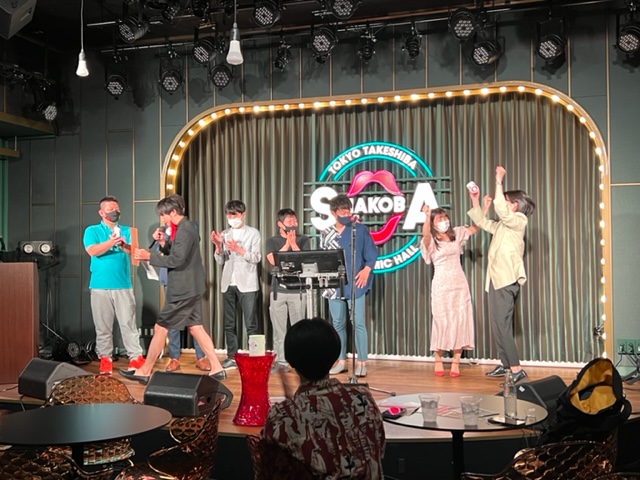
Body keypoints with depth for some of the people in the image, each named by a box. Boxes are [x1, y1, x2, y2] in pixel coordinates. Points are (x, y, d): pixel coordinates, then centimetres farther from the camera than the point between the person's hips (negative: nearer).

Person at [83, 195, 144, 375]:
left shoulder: (126, 231, 12)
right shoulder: (92, 231, 6)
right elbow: (92, 251, -12)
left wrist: (123, 245, -27)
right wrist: (111, 242, -29)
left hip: (123, 285, 1)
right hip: (100, 286, -1)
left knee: (128, 323, 0)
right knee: (103, 325, 3)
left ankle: (136, 357, 4)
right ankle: (105, 359, 11)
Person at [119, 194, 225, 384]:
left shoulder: (184, 230, -18)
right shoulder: (186, 228, 14)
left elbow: (176, 260, -24)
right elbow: (176, 254, 18)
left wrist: (149, 257, -17)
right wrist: (163, 243, 3)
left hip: (183, 290, -10)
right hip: (190, 288, 10)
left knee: (160, 328, -1)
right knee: (196, 328, 12)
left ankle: (144, 372, 8)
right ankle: (217, 368, 12)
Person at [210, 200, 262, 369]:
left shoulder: (253, 233, 1)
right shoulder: (224, 234, 12)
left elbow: (256, 258, -6)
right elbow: (220, 261, 8)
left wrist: (239, 250, -18)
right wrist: (218, 246, -10)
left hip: (247, 284, -4)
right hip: (228, 284, 4)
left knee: (251, 323, -5)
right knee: (229, 323, 7)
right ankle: (231, 357, 14)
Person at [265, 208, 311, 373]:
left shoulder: (303, 240, 6)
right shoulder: (272, 241, 7)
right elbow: (273, 260, -10)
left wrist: (293, 244, -12)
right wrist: (287, 244, -10)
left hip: (297, 289, -1)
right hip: (278, 289, 1)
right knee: (279, 328, 3)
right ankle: (280, 361, 10)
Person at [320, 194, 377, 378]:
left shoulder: (360, 229, 1)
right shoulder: (326, 234, 9)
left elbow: (372, 254, 0)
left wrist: (366, 270, -15)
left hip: (355, 284, -3)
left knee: (358, 323, -5)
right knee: (338, 324, 9)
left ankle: (362, 362, 3)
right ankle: (341, 361, 19)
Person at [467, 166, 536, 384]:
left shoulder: (519, 220, -6)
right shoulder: (502, 224, 20)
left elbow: (500, 208, -23)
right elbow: (483, 222, 31)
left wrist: (499, 180, -19)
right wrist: (475, 201, 22)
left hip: (507, 280, -10)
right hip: (496, 279, 10)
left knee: (503, 325, -15)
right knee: (498, 325, 11)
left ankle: (517, 370, -16)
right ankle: (506, 364, 18)